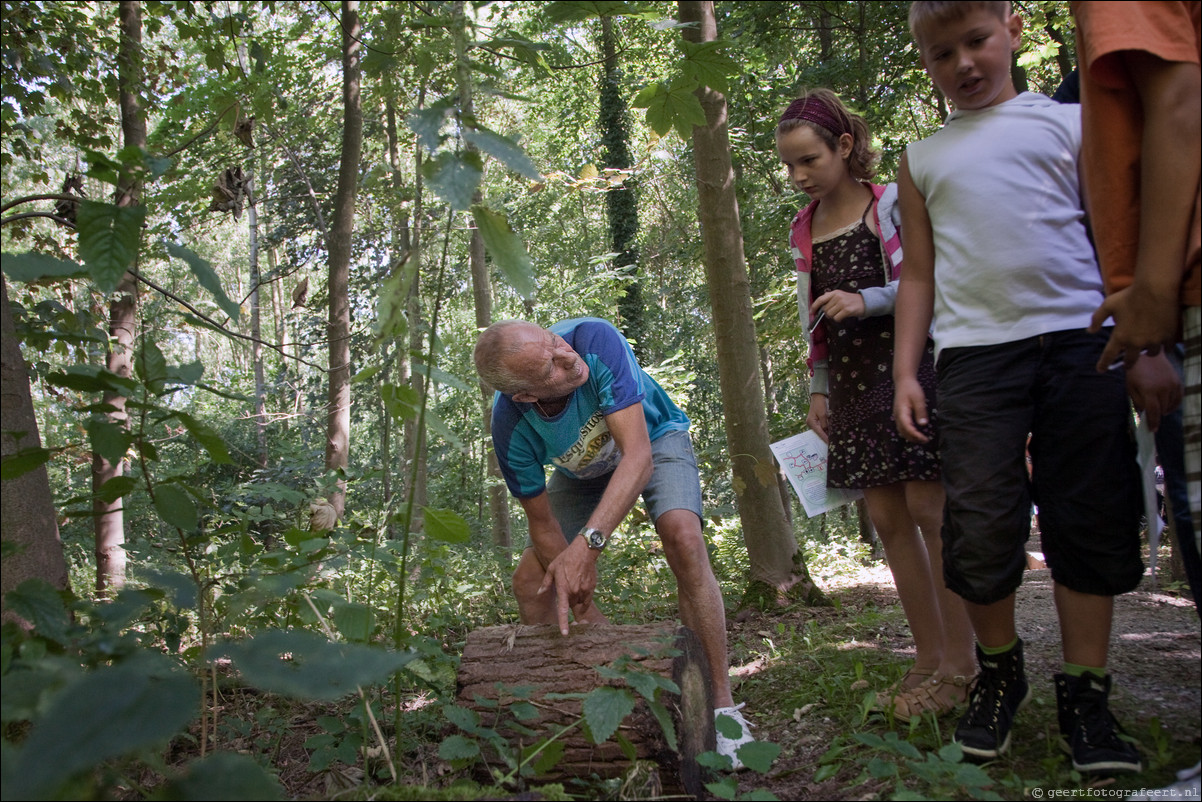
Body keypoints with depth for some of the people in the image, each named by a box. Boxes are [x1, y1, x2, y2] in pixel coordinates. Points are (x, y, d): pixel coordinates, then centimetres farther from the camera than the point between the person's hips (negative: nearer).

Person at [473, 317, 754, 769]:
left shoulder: (595, 340, -40)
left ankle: (720, 704, -22)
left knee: (683, 537, -29)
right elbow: (542, 523, -20)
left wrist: (588, 542, -55)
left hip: (653, 438, -2)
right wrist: (589, 617, -25)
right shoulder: (511, 427, -31)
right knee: (530, 584, -8)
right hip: (582, 472, 3)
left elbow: (638, 456, -44)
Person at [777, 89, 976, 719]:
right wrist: (818, 389, 14)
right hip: (850, 384, 5)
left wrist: (868, 300, -17)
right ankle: (929, 659, 13)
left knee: (927, 509, -7)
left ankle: (960, 663, 4)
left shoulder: (893, 202, -2)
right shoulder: (802, 229, 15)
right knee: (887, 519, 4)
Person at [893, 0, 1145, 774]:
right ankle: (1000, 671, 20)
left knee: (1091, 523, 0)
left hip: (1081, 340, 0)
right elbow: (919, 274, 16)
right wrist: (905, 371, 7)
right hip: (974, 353, 1)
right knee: (980, 530, -4)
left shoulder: (1067, 123, 12)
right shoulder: (923, 158, 18)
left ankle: (1085, 694, 13)